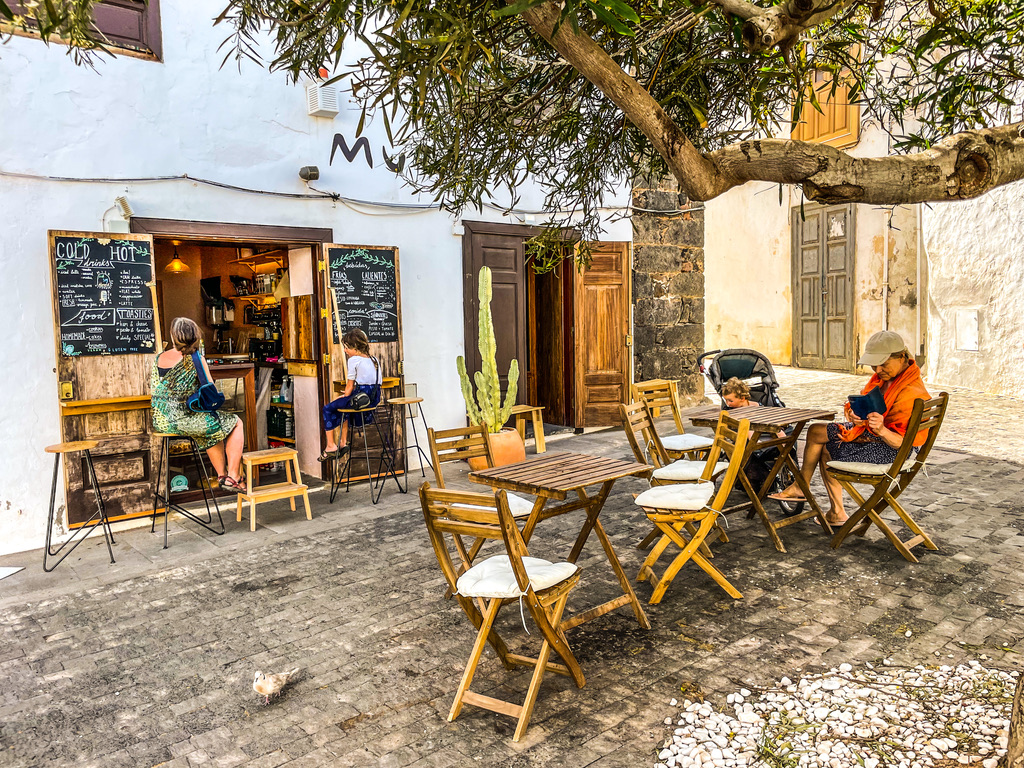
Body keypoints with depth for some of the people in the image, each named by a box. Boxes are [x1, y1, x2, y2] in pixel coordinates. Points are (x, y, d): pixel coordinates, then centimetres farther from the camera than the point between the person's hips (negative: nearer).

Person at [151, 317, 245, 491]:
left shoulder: (158, 358, 7)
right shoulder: (196, 359, -11)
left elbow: (152, 393, 15)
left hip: (161, 422, 7)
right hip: (185, 420, -7)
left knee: (211, 428, 32)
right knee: (235, 423, 11)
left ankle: (221, 475, 35)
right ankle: (232, 477, 6)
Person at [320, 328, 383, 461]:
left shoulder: (354, 360, -7)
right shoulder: (374, 360, 15)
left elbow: (350, 384, -6)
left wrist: (346, 396, 11)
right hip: (374, 399, 9)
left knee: (328, 409, 10)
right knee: (343, 407, 33)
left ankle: (331, 446, 12)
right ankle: (343, 442, 34)